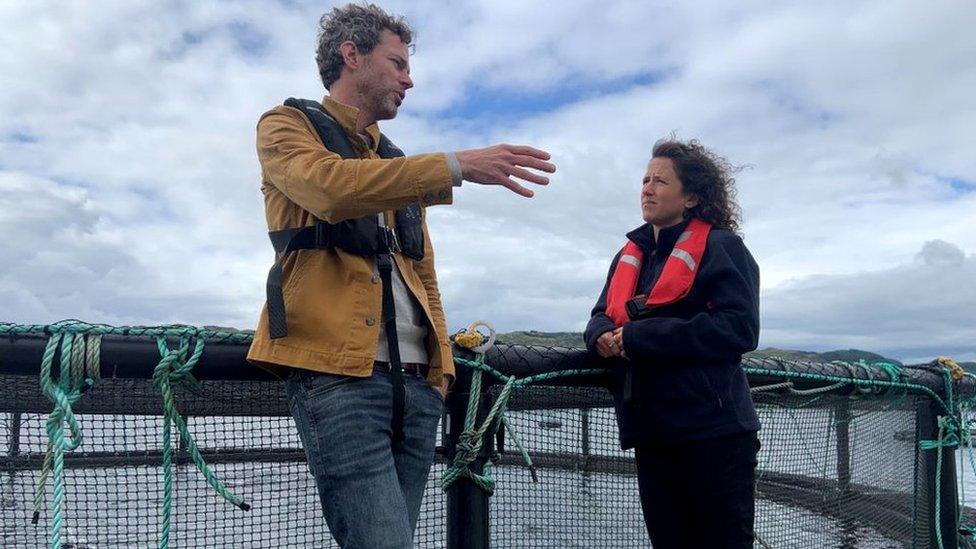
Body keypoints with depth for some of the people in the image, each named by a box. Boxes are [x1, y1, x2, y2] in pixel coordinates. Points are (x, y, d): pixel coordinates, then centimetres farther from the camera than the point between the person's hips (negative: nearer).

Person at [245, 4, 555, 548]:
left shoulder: (397, 165, 27)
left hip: (413, 380, 7)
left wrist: (440, 365, 12)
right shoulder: (287, 126, 8)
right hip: (337, 373, -6)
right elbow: (330, 186, -16)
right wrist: (457, 166, -19)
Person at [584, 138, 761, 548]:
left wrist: (639, 336, -19)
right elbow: (601, 316, 18)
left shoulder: (721, 246, -5)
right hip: (650, 430, 6)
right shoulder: (630, 255, 16)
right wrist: (602, 336, -9)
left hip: (713, 430, -6)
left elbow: (739, 329, -16)